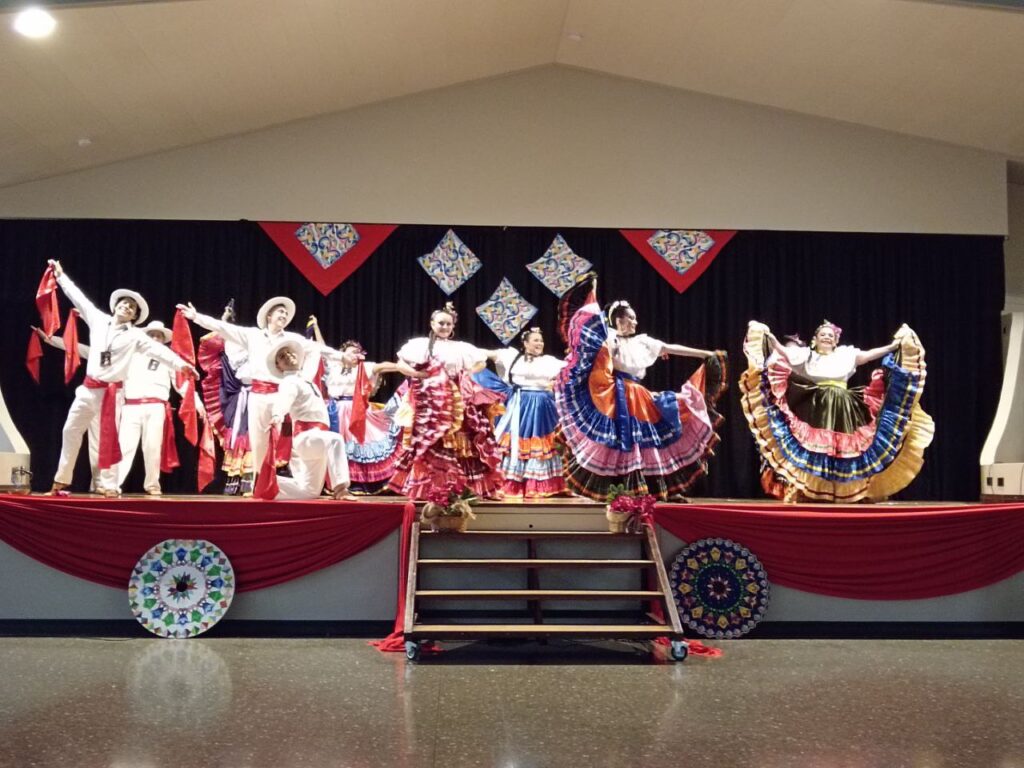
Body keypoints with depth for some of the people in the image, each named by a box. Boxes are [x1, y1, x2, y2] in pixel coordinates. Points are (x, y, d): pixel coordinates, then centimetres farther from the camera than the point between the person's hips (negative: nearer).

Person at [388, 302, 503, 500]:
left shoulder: (461, 348, 17)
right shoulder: (421, 344, 6)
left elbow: (481, 361, 24)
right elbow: (401, 363, -1)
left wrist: (466, 374, 8)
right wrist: (420, 375, -10)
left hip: (456, 402, 4)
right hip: (430, 401, -4)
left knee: (459, 444, -1)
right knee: (429, 444, -10)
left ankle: (458, 486, 2)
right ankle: (426, 488, -9)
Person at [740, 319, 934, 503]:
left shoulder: (846, 354, 13)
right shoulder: (806, 354, 9)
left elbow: (869, 355, 3)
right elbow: (785, 354, -5)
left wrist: (893, 346, -6)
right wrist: (771, 339, -20)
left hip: (842, 411, 2)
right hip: (816, 409, -2)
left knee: (842, 447, -1)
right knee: (814, 446, -7)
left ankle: (843, 490, 5)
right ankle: (811, 490, -4)